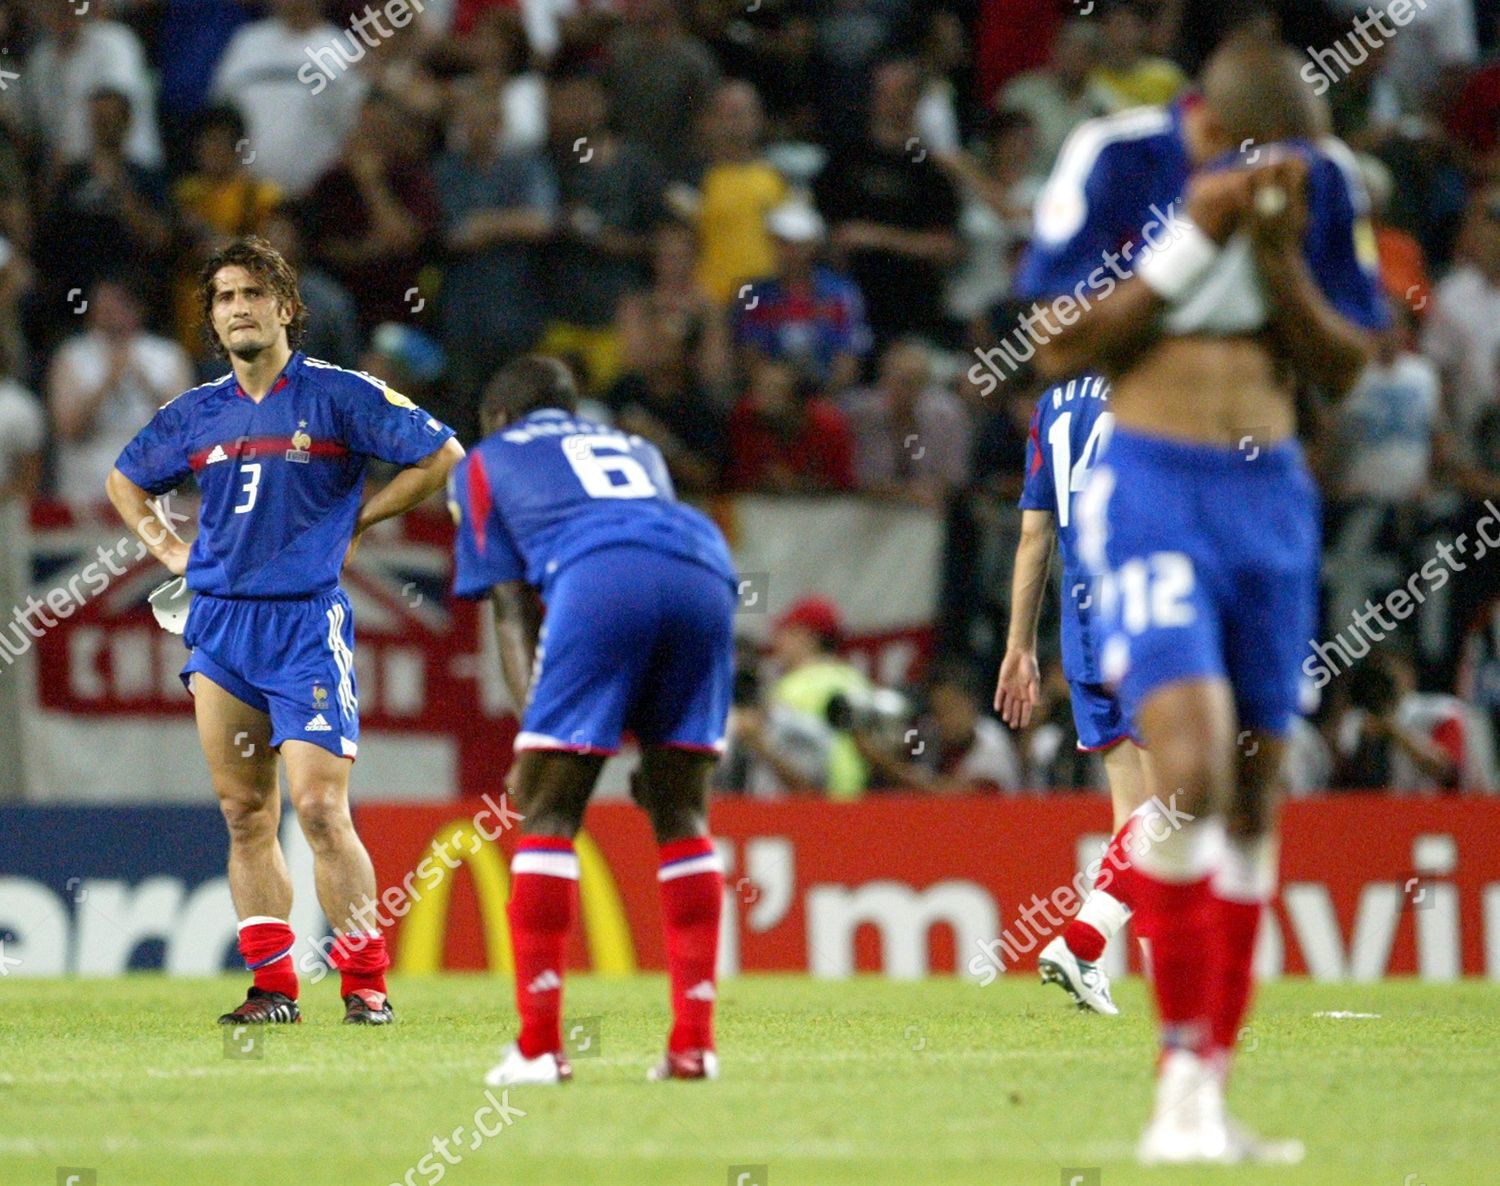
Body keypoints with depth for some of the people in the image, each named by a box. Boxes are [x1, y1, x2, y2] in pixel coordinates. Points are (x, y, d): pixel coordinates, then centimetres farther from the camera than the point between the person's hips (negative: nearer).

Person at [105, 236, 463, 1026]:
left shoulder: (338, 395, -3)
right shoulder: (198, 413, 11)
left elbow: (443, 455, -1)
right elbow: (125, 480, 29)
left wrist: (356, 521, 0)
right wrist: (167, 548, 14)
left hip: (308, 626, -5)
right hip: (220, 626, 5)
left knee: (320, 809, -12)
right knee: (245, 814, 5)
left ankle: (365, 981, -4)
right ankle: (272, 984, 10)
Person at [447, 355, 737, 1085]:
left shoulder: (485, 463, 30)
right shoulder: (636, 451, 41)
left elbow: (512, 613, 19)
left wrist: (533, 726, 9)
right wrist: (654, 740, 31)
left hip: (597, 580, -4)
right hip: (705, 576, 4)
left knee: (546, 813, 2)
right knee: (682, 818, 14)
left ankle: (539, 1045, -4)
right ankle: (694, 1041, 9)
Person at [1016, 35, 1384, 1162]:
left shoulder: (1325, 182, 3)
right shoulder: (1115, 161, -9)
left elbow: (1344, 369, 6)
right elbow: (1060, 348, -9)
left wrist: (1281, 260, -11)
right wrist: (1192, 241, -17)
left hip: (1272, 491, 5)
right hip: (1148, 486, -5)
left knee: (1253, 791, 5)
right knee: (1191, 765, -22)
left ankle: (1209, 1091, 12)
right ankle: (1183, 1080, -16)